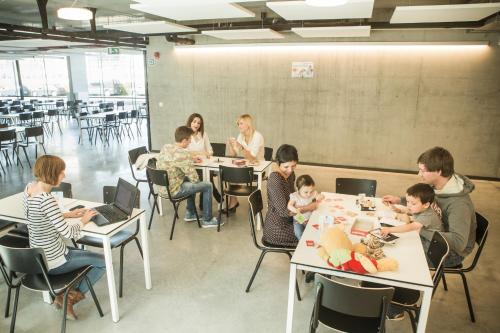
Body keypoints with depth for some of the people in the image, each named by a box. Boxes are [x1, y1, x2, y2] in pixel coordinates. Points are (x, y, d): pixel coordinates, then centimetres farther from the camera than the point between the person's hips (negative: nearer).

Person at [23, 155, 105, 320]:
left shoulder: (29, 188, -2)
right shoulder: (46, 200, -31)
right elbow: (68, 232, -28)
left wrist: (68, 214, 6)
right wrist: (83, 220, -9)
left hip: (37, 256, 9)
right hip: (54, 262, -9)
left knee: (81, 252, 32)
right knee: (103, 262, 6)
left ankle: (62, 294, 24)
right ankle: (71, 297, 12)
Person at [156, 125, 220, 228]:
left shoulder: (165, 147, 0)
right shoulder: (183, 154, -25)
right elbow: (194, 178, -19)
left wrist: (191, 159, 12)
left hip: (161, 187, 9)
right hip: (173, 190, -9)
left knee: (189, 180, 32)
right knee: (208, 185, 1)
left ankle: (190, 214, 37)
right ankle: (207, 220, 14)